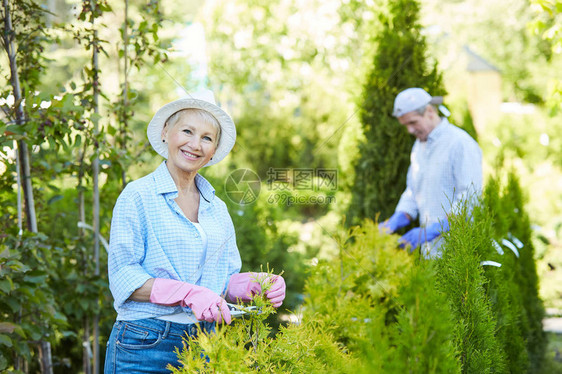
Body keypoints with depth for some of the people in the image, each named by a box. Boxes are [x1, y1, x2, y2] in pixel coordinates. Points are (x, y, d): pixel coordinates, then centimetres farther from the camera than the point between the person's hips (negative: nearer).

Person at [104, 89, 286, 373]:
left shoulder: (217, 208, 12)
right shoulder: (138, 196, -5)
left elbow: (226, 278, 14)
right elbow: (123, 276, -12)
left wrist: (256, 285, -7)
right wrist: (188, 294, -23)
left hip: (204, 342, 5)